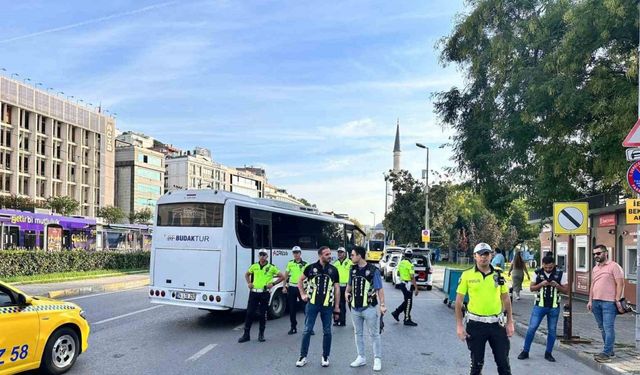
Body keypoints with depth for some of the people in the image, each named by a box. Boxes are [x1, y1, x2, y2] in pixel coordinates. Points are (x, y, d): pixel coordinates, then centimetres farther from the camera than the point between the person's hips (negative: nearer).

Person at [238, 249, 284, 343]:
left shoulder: (271, 267, -2)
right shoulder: (254, 266, 6)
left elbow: (282, 277, 3)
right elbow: (247, 274, 24)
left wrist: (273, 283, -5)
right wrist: (248, 283, 8)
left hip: (265, 293, -2)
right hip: (254, 292, 2)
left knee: (263, 314, 5)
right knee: (249, 313, 1)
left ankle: (261, 334, 18)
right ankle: (246, 335, 9)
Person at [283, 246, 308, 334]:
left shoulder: (305, 264, 1)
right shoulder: (290, 263, 6)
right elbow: (286, 276, 9)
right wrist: (284, 286, 3)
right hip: (291, 288, 2)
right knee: (292, 308, 7)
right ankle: (293, 327, 17)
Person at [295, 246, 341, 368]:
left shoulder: (333, 270, 2)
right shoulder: (311, 267, -2)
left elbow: (337, 288, 5)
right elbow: (300, 280, 12)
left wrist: (337, 306, 3)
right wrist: (303, 294, 3)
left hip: (327, 305, 1)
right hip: (312, 303, -1)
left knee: (327, 331, 7)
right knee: (307, 330, 3)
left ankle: (325, 357, 22)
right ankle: (303, 356, 14)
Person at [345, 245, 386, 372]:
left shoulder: (373, 270, -13)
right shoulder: (353, 270, 4)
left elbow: (379, 289, -12)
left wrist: (382, 305, -20)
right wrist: (347, 292, 1)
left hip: (369, 308, -6)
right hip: (355, 308, 6)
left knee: (374, 335, 5)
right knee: (358, 334, 15)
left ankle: (377, 359, 17)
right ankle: (361, 358, 28)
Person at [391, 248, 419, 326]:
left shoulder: (401, 263, 6)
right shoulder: (410, 264, -18)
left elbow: (399, 273, 17)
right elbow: (412, 277, -21)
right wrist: (416, 288, -18)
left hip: (402, 283, 8)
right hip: (408, 285, -8)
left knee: (407, 301, 20)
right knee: (408, 302, 2)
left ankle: (396, 313, 21)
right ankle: (407, 320, 9)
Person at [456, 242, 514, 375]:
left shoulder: (498, 274, 2)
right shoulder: (467, 275, -6)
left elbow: (506, 299, 9)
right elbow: (458, 301, -3)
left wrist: (510, 322, 5)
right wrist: (459, 325, -8)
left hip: (496, 324, 2)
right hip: (476, 324, -2)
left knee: (503, 362, 9)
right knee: (477, 363, 10)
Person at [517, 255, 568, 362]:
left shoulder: (561, 274, -1)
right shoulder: (537, 273, 0)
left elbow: (566, 290, 1)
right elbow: (531, 288, 3)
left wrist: (557, 285, -17)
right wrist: (541, 284, -14)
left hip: (554, 307, 1)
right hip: (539, 305, 0)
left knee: (552, 330, 9)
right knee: (531, 328, -1)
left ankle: (548, 353, 23)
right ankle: (525, 351, 9)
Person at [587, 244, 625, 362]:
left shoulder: (614, 266, -5)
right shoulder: (595, 268, 17)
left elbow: (620, 284, -9)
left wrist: (617, 300, -14)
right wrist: (590, 300, 15)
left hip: (609, 302, -8)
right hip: (596, 302, 8)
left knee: (608, 328, -7)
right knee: (602, 328, 11)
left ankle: (606, 353, -6)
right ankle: (610, 351, 21)